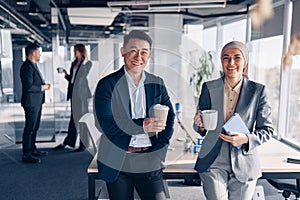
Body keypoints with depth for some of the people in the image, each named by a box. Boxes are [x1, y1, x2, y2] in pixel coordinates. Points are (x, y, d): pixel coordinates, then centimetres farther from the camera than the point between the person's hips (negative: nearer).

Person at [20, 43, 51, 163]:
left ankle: (32, 149, 32)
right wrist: (43, 87, -14)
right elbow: (28, 86, -24)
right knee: (29, 128, -4)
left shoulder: (33, 65, 15)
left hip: (37, 102, 10)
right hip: (31, 102, -10)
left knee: (34, 127, 19)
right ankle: (26, 155, 4)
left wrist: (44, 84, 7)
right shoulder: (27, 67, -18)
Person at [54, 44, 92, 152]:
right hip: (73, 93, 7)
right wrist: (65, 74, 2)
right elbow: (71, 79, 18)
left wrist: (83, 63, -14)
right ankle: (68, 142, 19)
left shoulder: (88, 63, -2)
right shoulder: (74, 63, 17)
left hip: (81, 94, -6)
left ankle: (83, 144, 7)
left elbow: (84, 75, -16)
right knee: (73, 118, 12)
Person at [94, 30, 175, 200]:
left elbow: (169, 118, 9)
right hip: (117, 163, -1)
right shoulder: (107, 84, -3)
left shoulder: (158, 84, 7)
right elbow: (105, 124, -11)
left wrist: (159, 149, -4)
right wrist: (141, 126, -21)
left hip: (149, 162, 2)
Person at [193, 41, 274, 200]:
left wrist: (247, 139, -18)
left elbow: (267, 130, 1)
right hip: (213, 164, 0)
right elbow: (200, 127, 8)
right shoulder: (209, 88, -1)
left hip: (244, 166, 0)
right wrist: (200, 124, -15)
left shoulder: (258, 91, -4)